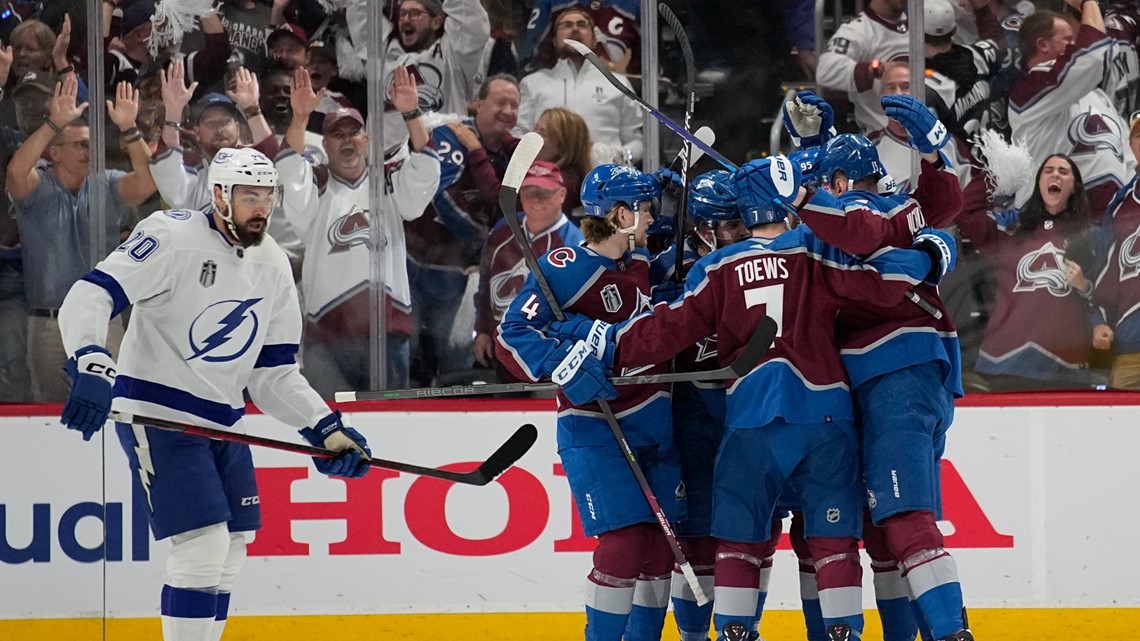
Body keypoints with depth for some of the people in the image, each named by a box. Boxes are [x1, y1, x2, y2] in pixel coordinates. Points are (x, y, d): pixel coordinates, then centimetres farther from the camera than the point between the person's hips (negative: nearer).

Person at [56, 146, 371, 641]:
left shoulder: (273, 267, 8)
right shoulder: (173, 238, -15)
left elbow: (273, 373, 13)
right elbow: (90, 297, -24)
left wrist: (326, 430, 2)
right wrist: (92, 365, -40)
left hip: (222, 424, 8)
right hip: (156, 414, -8)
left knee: (227, 557, 10)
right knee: (204, 543, -16)